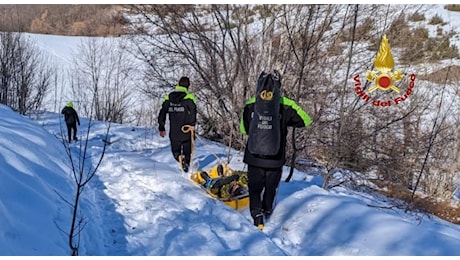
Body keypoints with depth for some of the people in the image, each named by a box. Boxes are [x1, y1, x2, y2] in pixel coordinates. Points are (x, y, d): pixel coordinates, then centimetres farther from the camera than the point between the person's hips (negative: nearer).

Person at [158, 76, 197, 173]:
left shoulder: (168, 97, 9)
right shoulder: (189, 97, -5)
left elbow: (162, 113, 10)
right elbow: (193, 110, -23)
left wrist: (161, 128, 16)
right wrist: (192, 124, -22)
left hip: (173, 132, 2)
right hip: (186, 131, -2)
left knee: (175, 150, 15)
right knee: (187, 151, 13)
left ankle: (179, 157, -17)